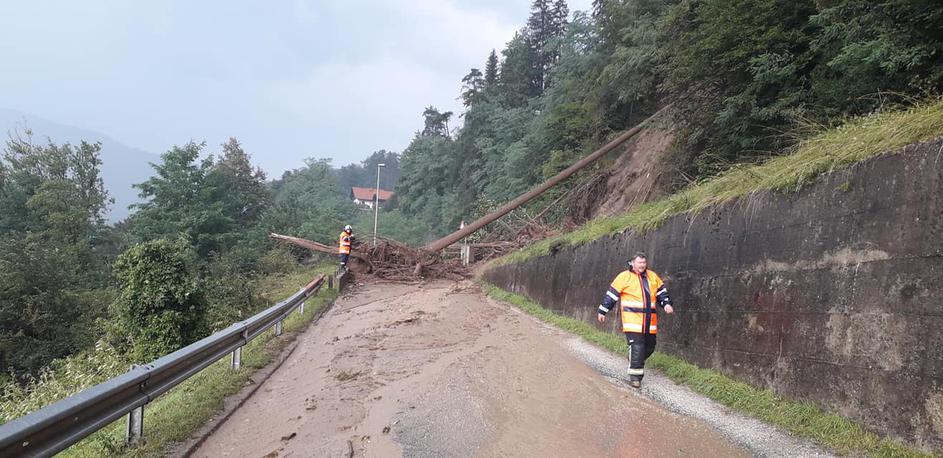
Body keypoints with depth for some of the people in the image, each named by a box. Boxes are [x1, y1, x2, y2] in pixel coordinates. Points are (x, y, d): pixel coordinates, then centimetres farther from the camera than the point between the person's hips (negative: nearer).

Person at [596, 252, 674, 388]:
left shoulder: (653, 276, 10)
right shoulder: (624, 277, -3)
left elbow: (661, 292, 21)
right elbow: (612, 294, 0)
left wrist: (666, 304, 3)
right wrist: (602, 311, 2)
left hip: (649, 320, 6)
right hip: (632, 320, -6)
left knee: (649, 347, 13)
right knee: (637, 347, -13)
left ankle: (636, 363, 38)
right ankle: (635, 376, -3)